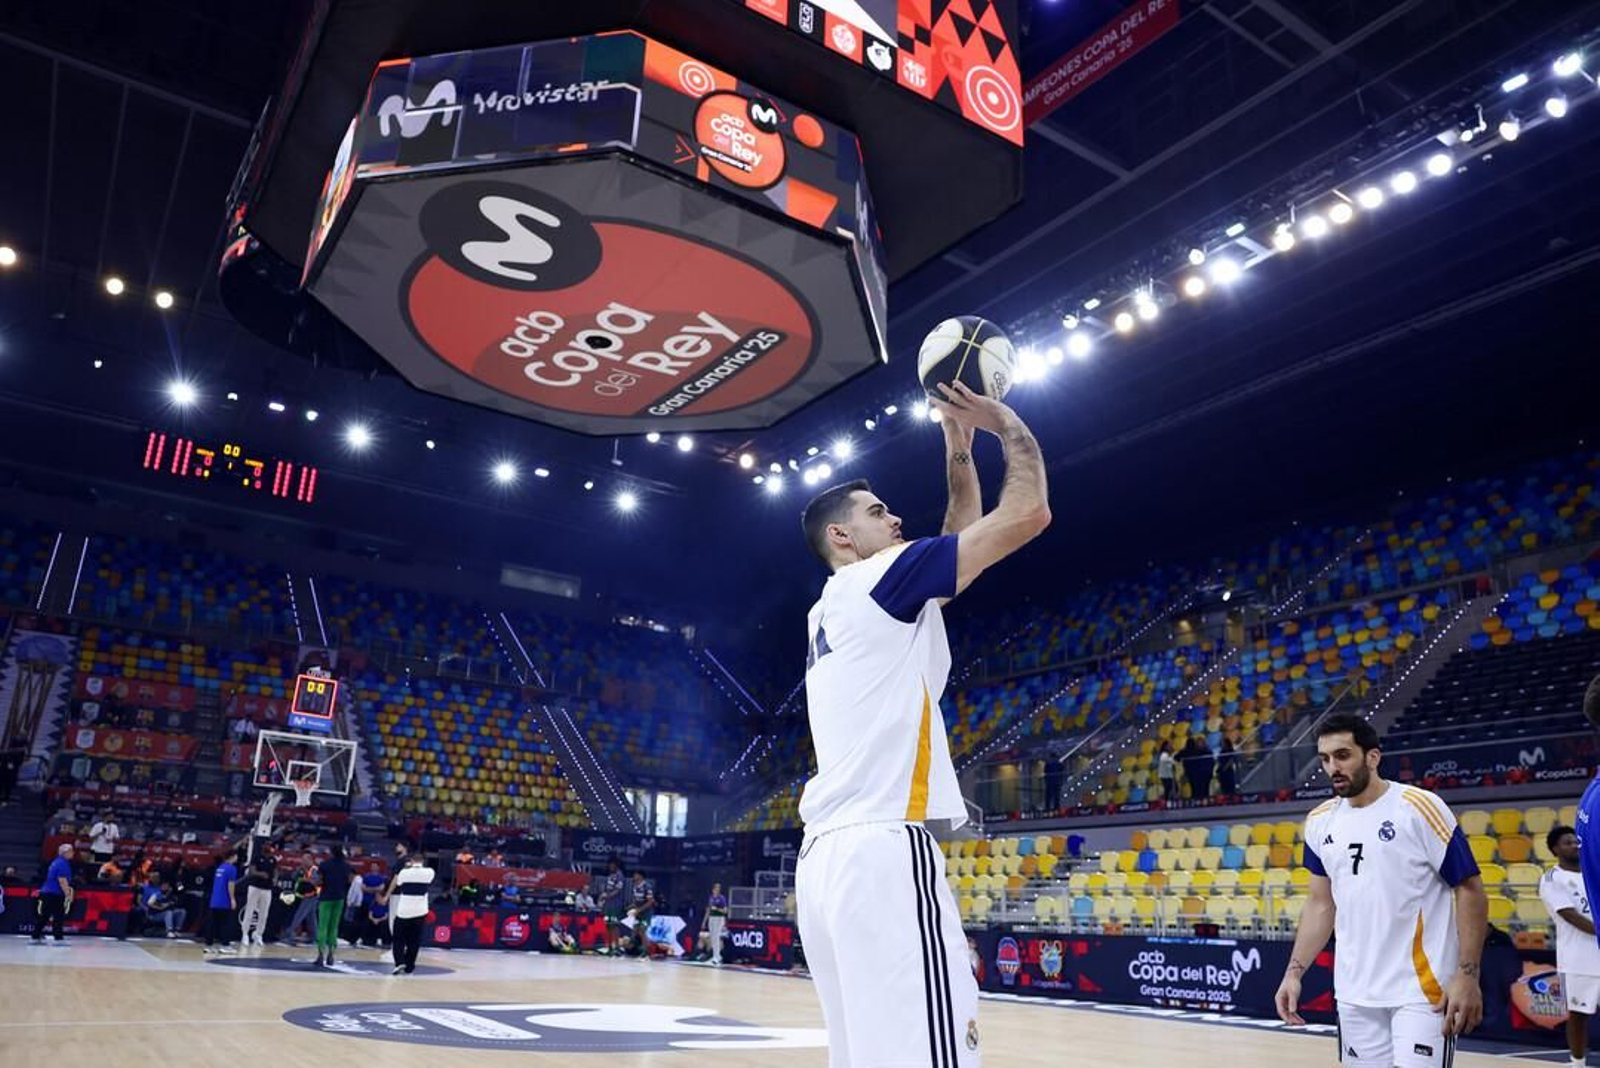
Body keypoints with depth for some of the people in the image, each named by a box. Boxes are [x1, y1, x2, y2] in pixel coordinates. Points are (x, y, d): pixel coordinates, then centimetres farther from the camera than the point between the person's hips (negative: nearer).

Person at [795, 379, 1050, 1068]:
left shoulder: (832, 610, 24)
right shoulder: (879, 578, -2)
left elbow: (961, 542, 33)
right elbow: (1027, 514, -3)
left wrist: (960, 449, 33)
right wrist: (1009, 424, 12)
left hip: (830, 854, 10)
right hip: (881, 851, -10)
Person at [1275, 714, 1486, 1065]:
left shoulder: (1420, 808, -10)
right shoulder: (1320, 822, 6)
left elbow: (1470, 891, -7)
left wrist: (1467, 975, -15)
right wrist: (1294, 972, 5)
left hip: (1421, 989, -5)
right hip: (1354, 993, 5)